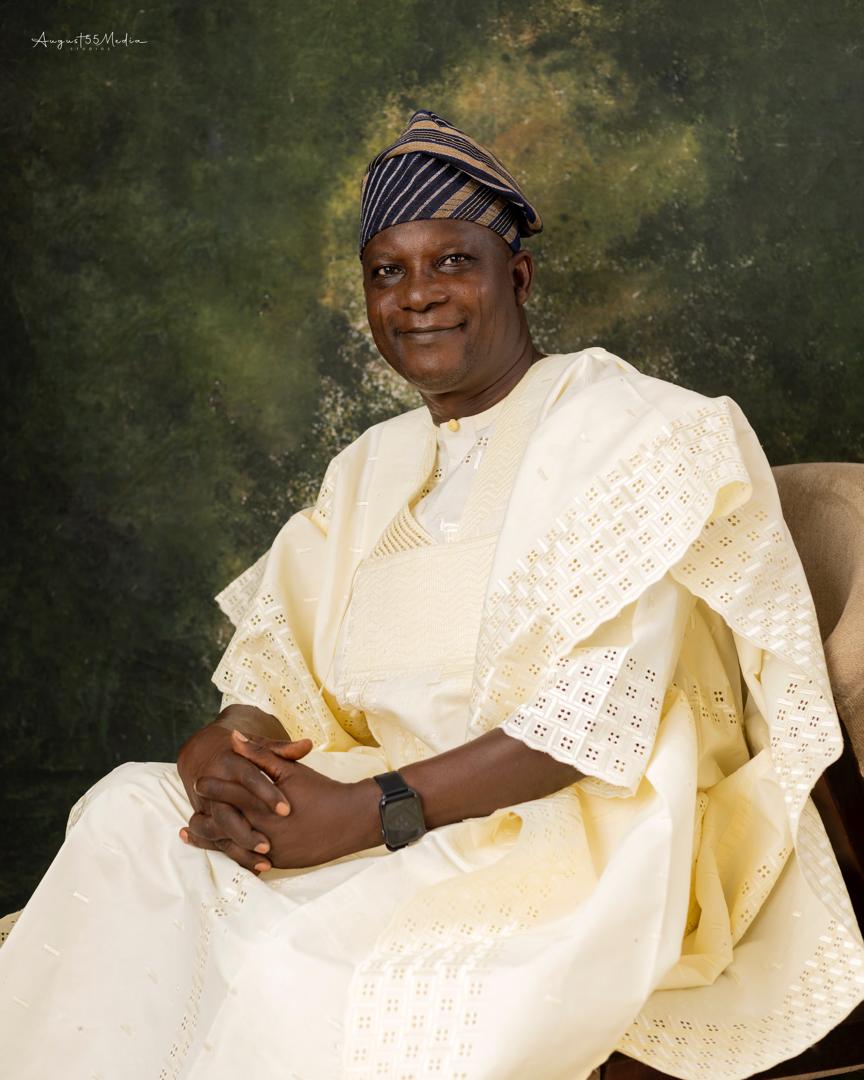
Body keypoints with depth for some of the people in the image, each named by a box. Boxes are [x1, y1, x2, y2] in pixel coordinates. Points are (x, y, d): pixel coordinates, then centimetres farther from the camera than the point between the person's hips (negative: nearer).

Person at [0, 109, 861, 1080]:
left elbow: (600, 715, -16)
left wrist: (368, 812, -23)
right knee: (131, 815, -14)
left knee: (293, 956, -31)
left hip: (573, 830, -6)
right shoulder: (372, 468, 16)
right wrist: (220, 755, -15)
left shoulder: (618, 425, -6)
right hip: (404, 825, 6)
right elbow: (277, 679, 9)